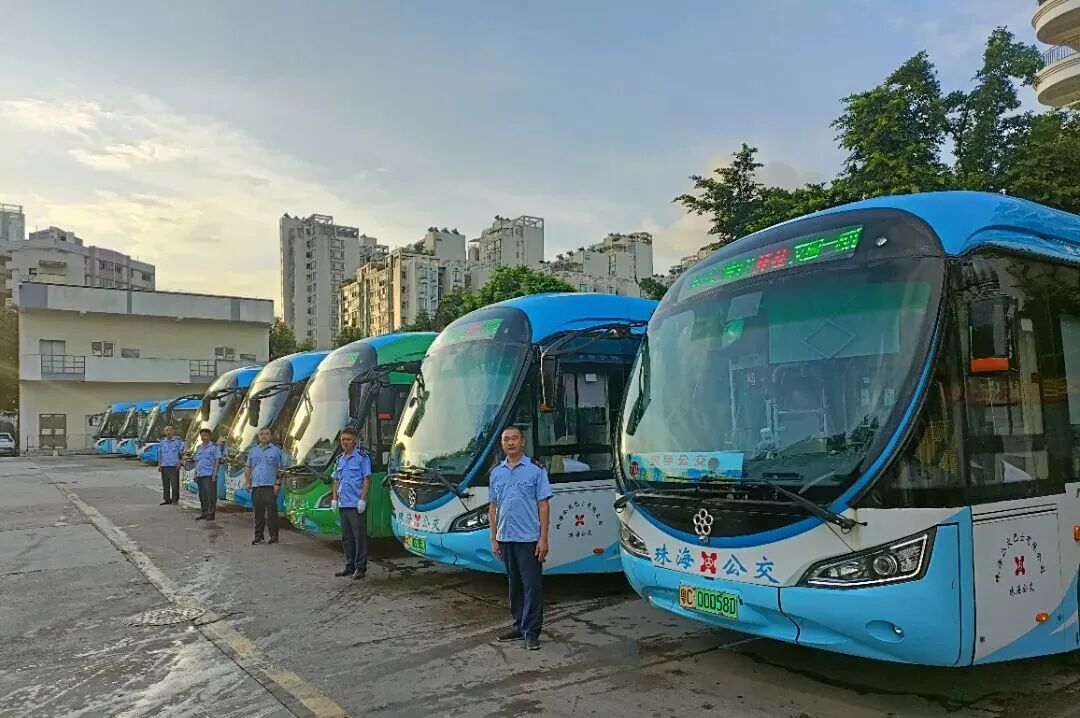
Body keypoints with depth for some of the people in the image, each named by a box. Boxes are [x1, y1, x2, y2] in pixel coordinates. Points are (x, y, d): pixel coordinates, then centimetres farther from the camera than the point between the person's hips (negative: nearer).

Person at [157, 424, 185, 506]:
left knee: (175, 484, -4)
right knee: (165, 484, 7)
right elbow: (159, 454, 17)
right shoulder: (162, 442, 11)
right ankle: (166, 499, 16)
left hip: (174, 466, -3)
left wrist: (179, 463, -5)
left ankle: (175, 499, 3)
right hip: (164, 466, 4)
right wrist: (159, 465, 10)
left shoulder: (178, 440, 0)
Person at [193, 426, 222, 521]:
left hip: (210, 475, -6)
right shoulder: (198, 447, 15)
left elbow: (217, 461, -6)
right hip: (200, 475, 6)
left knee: (211, 495, -5)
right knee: (202, 495, 11)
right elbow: (196, 461, 20)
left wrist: (215, 474, -13)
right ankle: (203, 512, 20)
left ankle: (211, 513, 1)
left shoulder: (214, 447, -2)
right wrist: (195, 474, 14)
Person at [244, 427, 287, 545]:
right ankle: (258, 536, 16)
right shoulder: (253, 450, 15)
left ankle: (274, 536, 2)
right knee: (258, 512, 8)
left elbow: (282, 468, -1)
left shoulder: (276, 450, 2)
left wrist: (278, 483, -9)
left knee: (271, 512, -4)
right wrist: (247, 481, 8)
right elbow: (248, 467, 19)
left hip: (270, 486, -4)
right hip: (256, 486, 4)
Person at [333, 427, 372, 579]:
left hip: (356, 505, -7)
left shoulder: (362, 457, -5)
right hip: (343, 504, 7)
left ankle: (360, 567, 4)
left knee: (360, 536, -2)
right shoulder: (339, 460, 15)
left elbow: (367, 479, -9)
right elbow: (336, 480, 20)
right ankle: (350, 566, 21)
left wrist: (362, 499, -16)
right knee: (346, 537, 12)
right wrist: (335, 498, 11)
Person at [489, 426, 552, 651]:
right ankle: (519, 626, 25)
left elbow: (543, 505, -6)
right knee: (515, 584, 14)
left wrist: (543, 539, -11)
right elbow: (493, 508, 12)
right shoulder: (496, 472, 9)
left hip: (529, 538, -5)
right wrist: (494, 539, 7)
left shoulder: (535, 470, -4)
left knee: (532, 585, -3)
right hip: (506, 539, 5)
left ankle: (531, 631, 4)